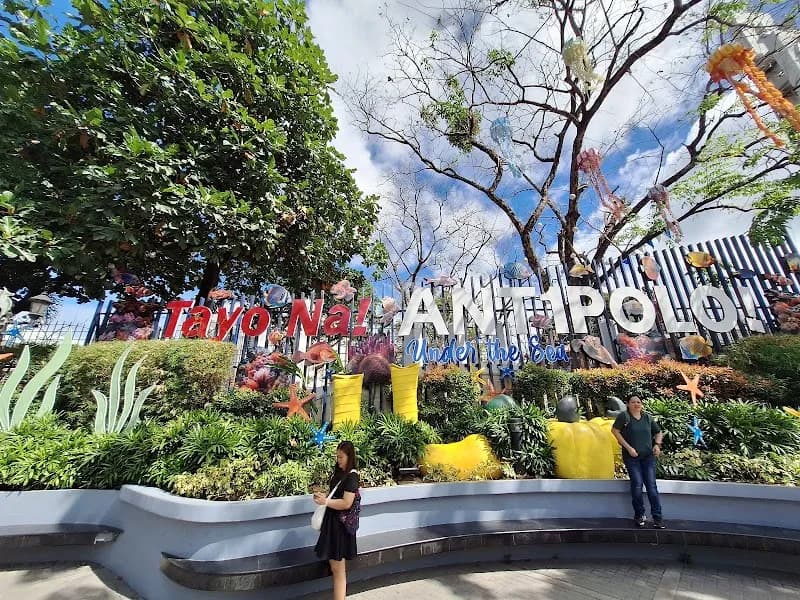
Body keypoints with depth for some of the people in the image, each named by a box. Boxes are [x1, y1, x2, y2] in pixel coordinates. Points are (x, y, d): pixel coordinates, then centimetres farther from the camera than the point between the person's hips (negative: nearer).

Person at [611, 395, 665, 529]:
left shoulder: (648, 417, 6)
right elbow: (615, 430, -11)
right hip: (631, 457, -3)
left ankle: (657, 518, 11)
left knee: (652, 486, 1)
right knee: (637, 485, -3)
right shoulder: (623, 416, -8)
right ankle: (639, 515, 16)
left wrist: (657, 444, 1)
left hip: (648, 456, 3)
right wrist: (628, 447, -13)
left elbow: (658, 432, 19)